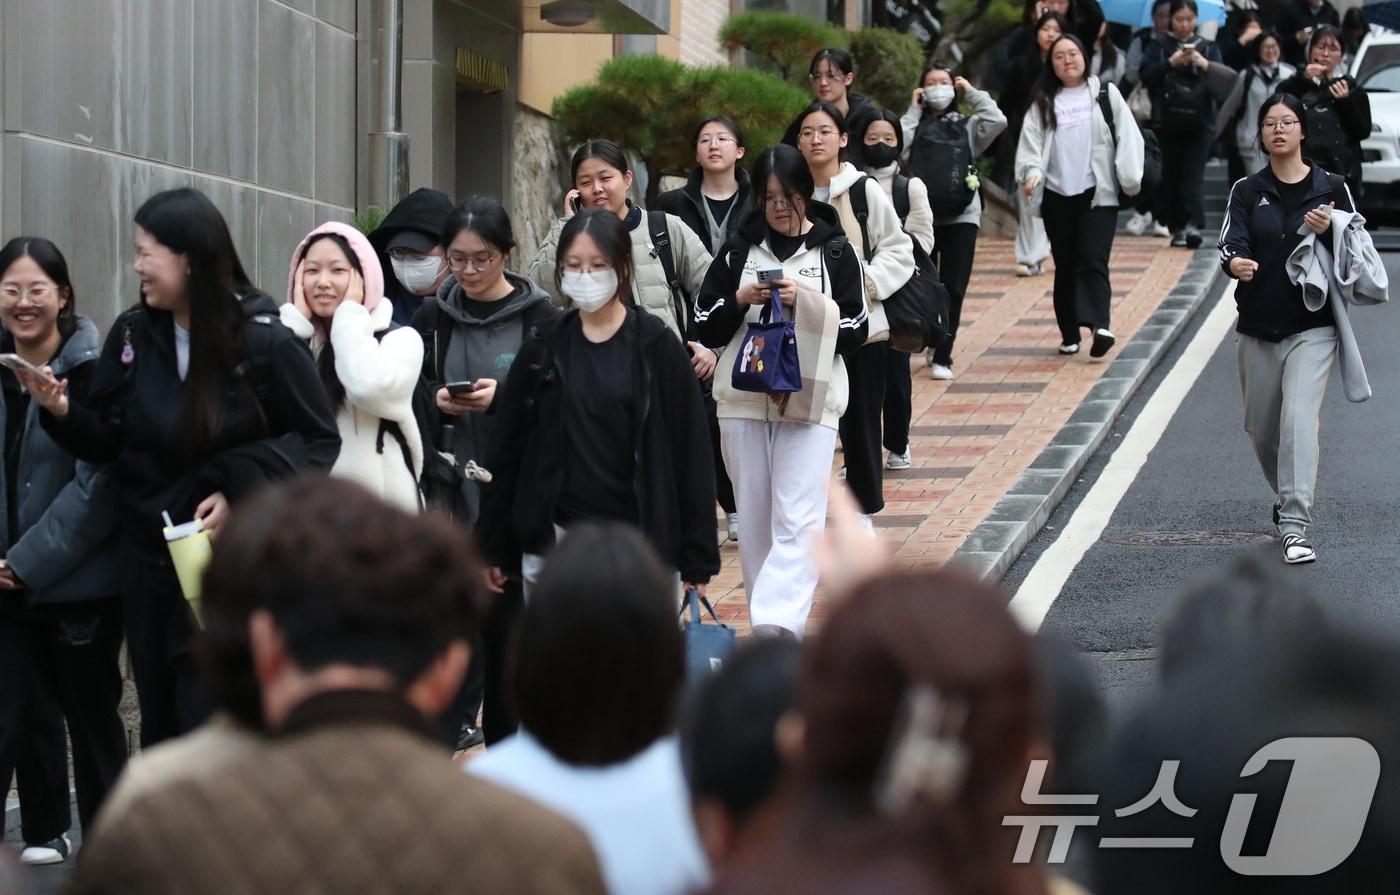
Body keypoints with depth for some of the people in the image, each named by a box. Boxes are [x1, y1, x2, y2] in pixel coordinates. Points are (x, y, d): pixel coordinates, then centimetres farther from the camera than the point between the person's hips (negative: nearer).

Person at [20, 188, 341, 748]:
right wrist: (62, 412, -14)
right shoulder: (132, 335, 0)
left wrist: (243, 493, -18)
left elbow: (320, 444, -6)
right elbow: (107, 444, 5)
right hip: (147, 560, 5)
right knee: (160, 724, 13)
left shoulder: (265, 343, -13)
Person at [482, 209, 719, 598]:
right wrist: (491, 547, 8)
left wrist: (697, 556, -5)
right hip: (551, 540, 2)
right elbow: (508, 449, 10)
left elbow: (689, 451, -2)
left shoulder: (656, 346, -1)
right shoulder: (543, 349, 6)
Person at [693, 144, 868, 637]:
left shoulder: (834, 250, 3)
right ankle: (768, 627, 17)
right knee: (754, 519, 7)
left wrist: (807, 302, -13)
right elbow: (706, 327, 8)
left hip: (810, 399, -3)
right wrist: (740, 299, -9)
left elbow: (856, 330, 0)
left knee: (798, 522, -15)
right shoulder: (740, 249, 8)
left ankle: (777, 625, -25)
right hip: (744, 397, 3)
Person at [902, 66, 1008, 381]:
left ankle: (942, 357, -3)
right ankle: (933, 342, 26)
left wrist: (971, 92, 3)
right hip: (921, 215, 0)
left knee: (953, 289, -6)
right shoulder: (915, 126, 11)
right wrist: (914, 111, 1)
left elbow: (997, 121, -7)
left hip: (961, 216, 0)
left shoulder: (967, 125, 12)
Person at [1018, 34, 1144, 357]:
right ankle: (1069, 334, 12)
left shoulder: (1105, 94, 6)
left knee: (1093, 260, -16)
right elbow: (1031, 142, 1)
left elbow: (1126, 136, 1)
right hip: (1058, 195, 2)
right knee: (1065, 266, 6)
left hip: (1098, 193, -2)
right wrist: (1032, 172, -18)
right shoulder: (1044, 103, 10)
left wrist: (1130, 177, -9)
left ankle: (1099, 325, -27)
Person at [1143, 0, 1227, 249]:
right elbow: (1146, 76, -7)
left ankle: (1193, 224, -22)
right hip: (1168, 122, 1)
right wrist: (1171, 63, -20)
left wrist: (1205, 65, -21)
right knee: (1171, 175, 3)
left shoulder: (1209, 47, 10)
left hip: (1199, 122, -1)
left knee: (1194, 175, -12)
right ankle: (1176, 227, 10)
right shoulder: (1159, 47, 7)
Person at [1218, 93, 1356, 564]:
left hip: (1312, 328, -3)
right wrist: (1235, 262, -34)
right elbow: (1231, 243, -9)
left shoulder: (1331, 189, 2)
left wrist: (1329, 233, -15)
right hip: (1257, 329, 3)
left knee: (1299, 419, -18)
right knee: (1262, 428, 12)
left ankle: (1294, 525, -21)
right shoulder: (1248, 192, 5)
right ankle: (1288, 498, 39)